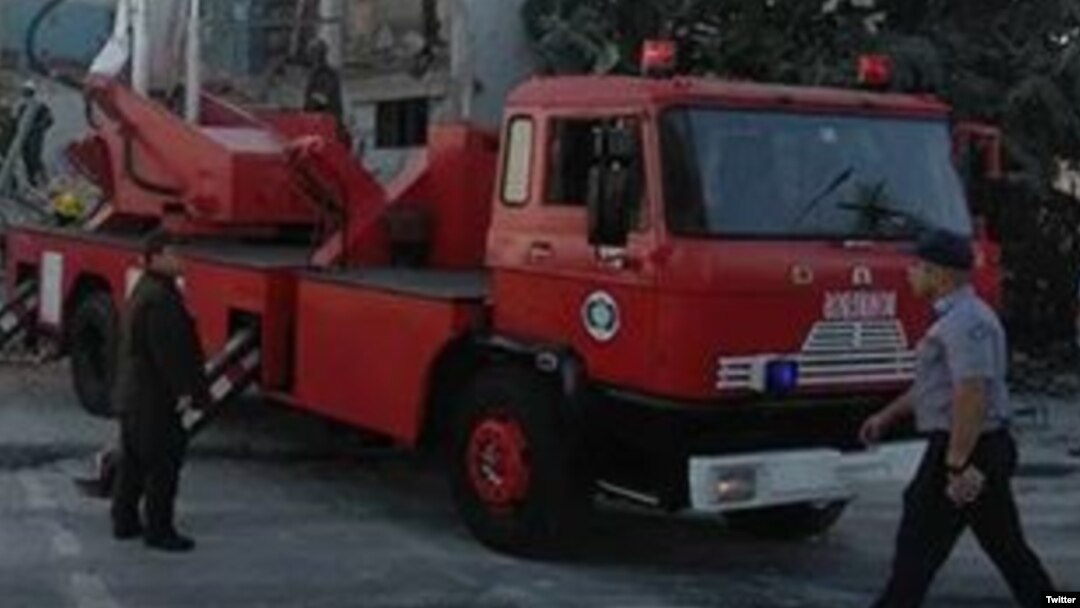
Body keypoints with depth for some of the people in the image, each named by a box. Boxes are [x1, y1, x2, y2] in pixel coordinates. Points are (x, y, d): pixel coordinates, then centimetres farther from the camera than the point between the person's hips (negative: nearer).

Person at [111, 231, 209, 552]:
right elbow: (166, 349, -25)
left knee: (134, 459, 17)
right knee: (164, 462, -4)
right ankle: (158, 529, 1)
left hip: (133, 392, 11)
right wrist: (183, 390, -20)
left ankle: (124, 521, 25)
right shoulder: (159, 297, -21)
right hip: (155, 397, -11)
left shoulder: (144, 291, 13)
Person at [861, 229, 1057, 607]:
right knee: (1006, 546, 13)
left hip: (965, 449, -10)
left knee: (919, 546, -1)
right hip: (988, 449, 10)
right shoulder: (957, 317, 15)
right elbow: (935, 383, 26)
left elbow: (972, 394, -26)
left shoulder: (965, 321, -18)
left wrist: (957, 464, -26)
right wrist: (887, 416, 25)